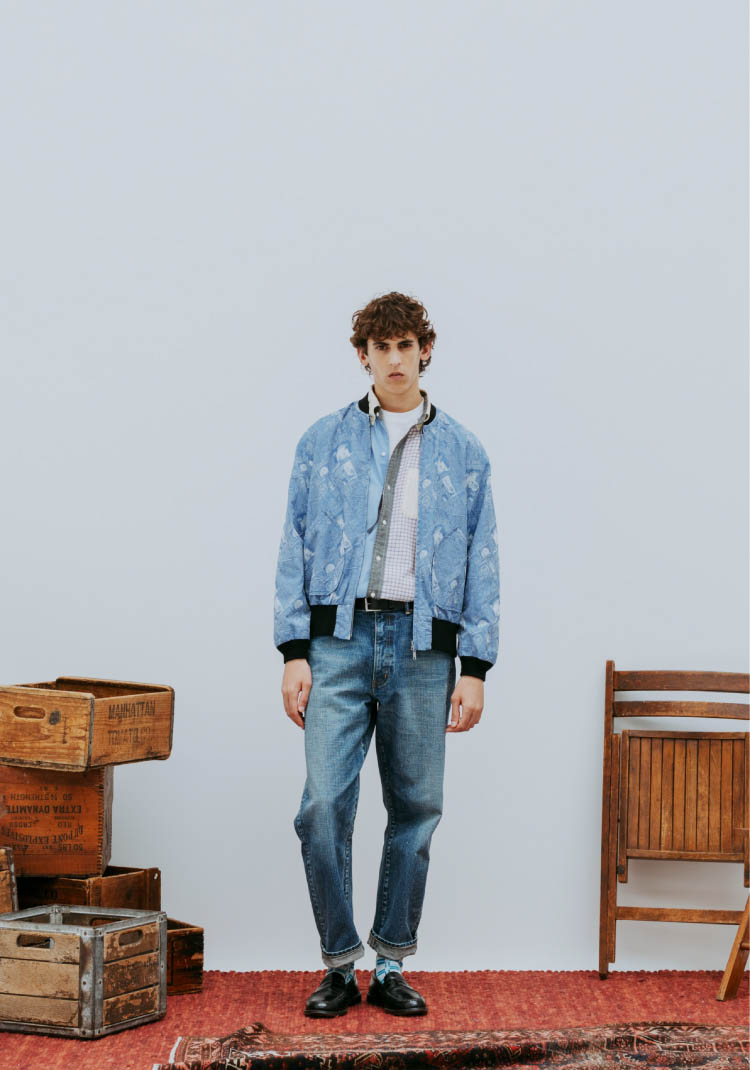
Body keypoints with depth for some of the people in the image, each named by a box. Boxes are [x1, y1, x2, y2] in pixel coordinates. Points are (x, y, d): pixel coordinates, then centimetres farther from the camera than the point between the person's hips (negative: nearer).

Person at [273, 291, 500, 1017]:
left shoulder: (463, 453, 9)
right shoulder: (322, 443, 9)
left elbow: (482, 565, 8)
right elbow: (295, 552, 7)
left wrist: (475, 670, 1)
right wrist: (293, 654, -2)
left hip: (423, 651, 1)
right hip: (340, 640, -1)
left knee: (416, 809, 4)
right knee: (324, 806, -9)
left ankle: (391, 967, 16)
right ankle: (338, 965, 5)